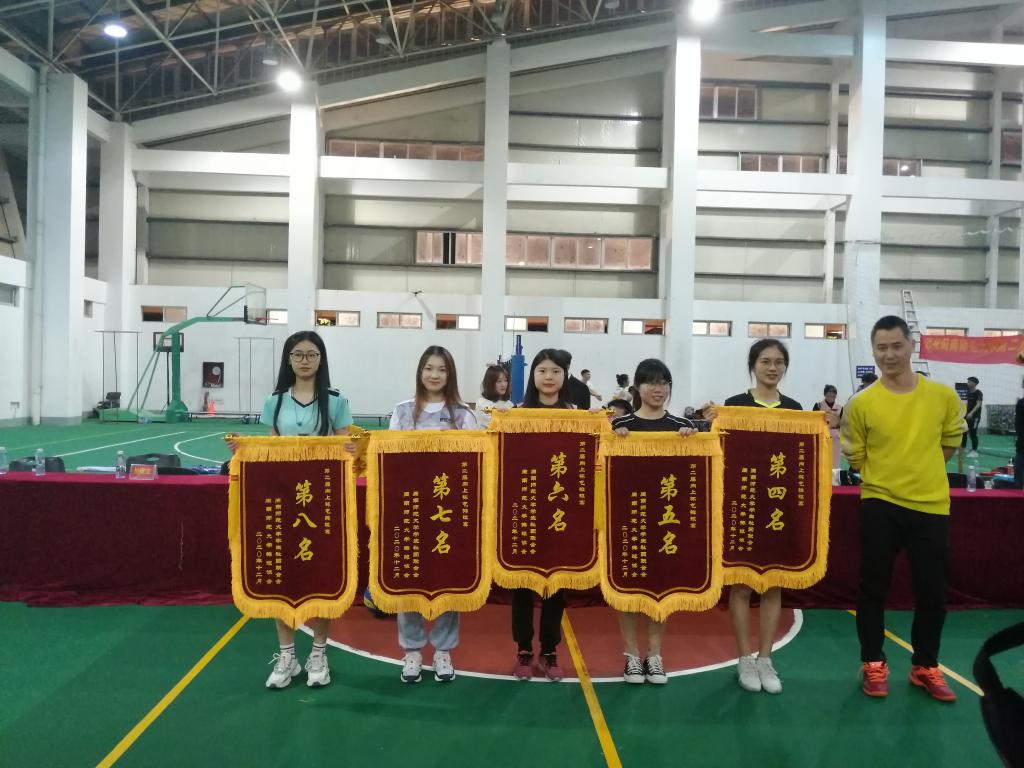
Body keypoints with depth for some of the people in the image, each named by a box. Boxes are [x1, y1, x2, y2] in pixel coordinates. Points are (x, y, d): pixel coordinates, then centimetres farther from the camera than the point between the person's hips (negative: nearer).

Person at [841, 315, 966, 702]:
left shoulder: (944, 396, -3)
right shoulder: (861, 403, -9)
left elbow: (951, 440, 13)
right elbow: (854, 455, 1)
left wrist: (922, 473, 13)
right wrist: (887, 479, 3)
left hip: (931, 506, 2)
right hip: (880, 505, -2)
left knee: (932, 592, 10)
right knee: (873, 588, 6)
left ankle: (925, 667, 29)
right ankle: (873, 664, 23)